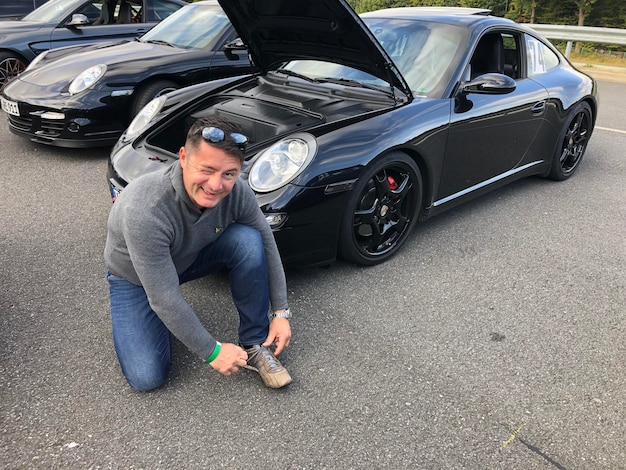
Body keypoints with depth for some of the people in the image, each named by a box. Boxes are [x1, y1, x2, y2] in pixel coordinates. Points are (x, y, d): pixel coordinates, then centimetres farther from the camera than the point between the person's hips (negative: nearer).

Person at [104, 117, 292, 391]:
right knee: (146, 378, -16)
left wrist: (281, 312, -11)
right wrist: (212, 352, -24)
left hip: (192, 256, 4)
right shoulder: (146, 211, -40)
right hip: (136, 278, -3)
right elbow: (164, 299, -33)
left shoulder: (237, 192, -25)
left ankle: (254, 344, -9)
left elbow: (267, 247, -10)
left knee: (249, 241, -25)